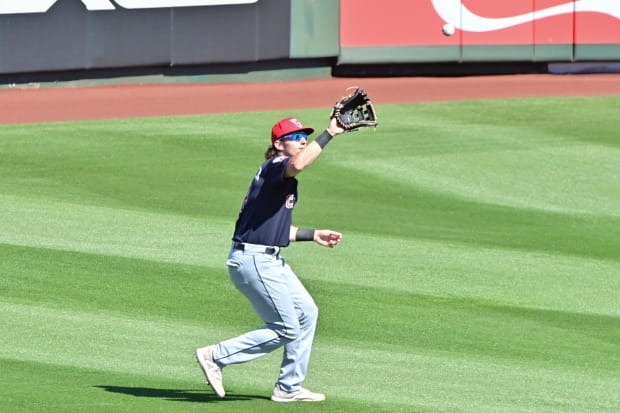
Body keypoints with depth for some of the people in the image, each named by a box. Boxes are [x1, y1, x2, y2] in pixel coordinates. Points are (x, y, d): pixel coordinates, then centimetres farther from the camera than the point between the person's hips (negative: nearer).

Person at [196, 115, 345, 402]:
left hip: (269, 260, 11)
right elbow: (298, 164, -39)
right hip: (252, 260, -11)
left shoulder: (285, 179, 18)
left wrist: (312, 235, 24)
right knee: (287, 330, -6)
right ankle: (215, 356, 1)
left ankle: (288, 388, 22)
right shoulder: (273, 168, -13)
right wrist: (329, 134, -34)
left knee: (306, 313, 15)